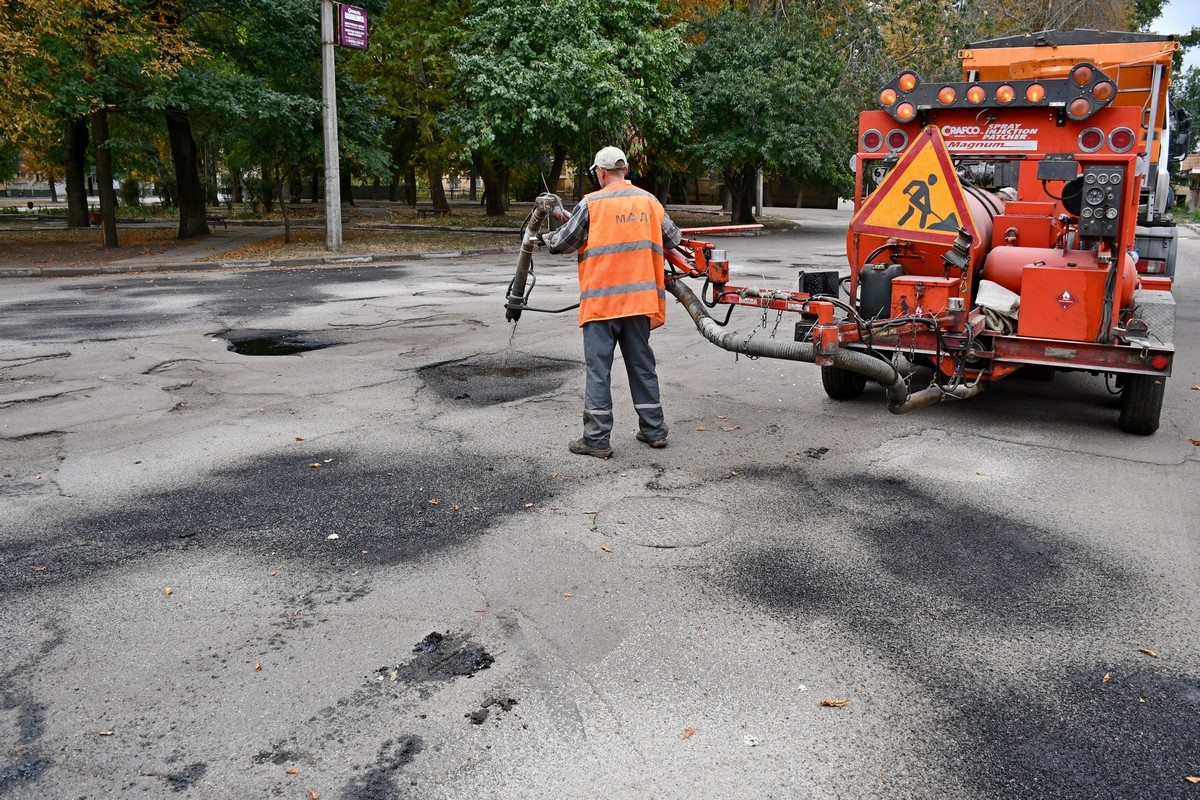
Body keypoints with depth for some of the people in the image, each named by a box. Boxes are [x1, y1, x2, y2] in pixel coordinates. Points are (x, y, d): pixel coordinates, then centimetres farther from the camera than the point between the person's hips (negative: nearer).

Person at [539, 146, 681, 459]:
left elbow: (562, 243, -1)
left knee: (598, 368, 1)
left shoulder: (592, 204, -6)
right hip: (639, 299, 4)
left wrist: (546, 238, 22)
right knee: (642, 364, 14)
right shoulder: (649, 201, 7)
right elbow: (673, 238, 14)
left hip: (601, 300, -4)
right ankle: (654, 430, 20)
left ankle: (597, 439, 2)